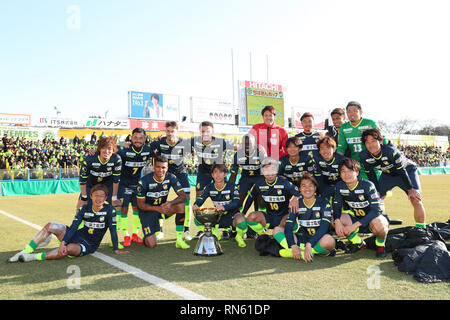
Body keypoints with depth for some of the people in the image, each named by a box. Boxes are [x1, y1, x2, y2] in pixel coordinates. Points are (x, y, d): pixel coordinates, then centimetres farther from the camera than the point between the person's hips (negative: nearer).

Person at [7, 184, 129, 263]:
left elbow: (113, 230, -13)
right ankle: (25, 252, -8)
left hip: (88, 246, -5)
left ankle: (34, 257, -23)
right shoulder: (85, 208, -4)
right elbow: (74, 226, -12)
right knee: (49, 226, -11)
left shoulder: (109, 210, -13)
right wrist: (63, 242, -25)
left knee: (69, 248, -37)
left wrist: (116, 249, -15)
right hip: (76, 235, 5)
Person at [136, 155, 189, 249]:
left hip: (163, 207, 3)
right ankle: (147, 236, 24)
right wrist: (158, 209, -29)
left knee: (180, 205, -28)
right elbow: (140, 204, -14)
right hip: (147, 210, -3)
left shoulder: (170, 177, -13)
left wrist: (170, 203, -37)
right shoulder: (144, 181, -20)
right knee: (151, 245, -16)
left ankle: (179, 240, -19)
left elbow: (183, 196, -18)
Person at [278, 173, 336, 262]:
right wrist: (293, 246, -26)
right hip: (301, 241, 3)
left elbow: (324, 227, -17)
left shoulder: (324, 203, -4)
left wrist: (309, 244, -30)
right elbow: (288, 227, -7)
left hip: (317, 243, -3)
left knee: (329, 240, -36)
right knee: (277, 229, -11)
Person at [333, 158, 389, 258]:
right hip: (356, 216, 5)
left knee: (379, 225, -39)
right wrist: (337, 221, -28)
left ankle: (380, 245, -2)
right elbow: (337, 206, -5)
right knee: (334, 220, -21)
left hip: (373, 216, -4)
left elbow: (376, 210, -29)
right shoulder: (339, 186, -11)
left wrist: (355, 225, -36)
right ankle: (359, 243, 3)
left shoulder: (367, 185, -25)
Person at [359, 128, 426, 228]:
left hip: (407, 171, -4)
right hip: (387, 174, 4)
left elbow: (401, 171, -27)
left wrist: (411, 189, -18)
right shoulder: (363, 156, -23)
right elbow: (370, 174, -9)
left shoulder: (391, 151, -37)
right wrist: (378, 192, -4)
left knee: (416, 200, -15)